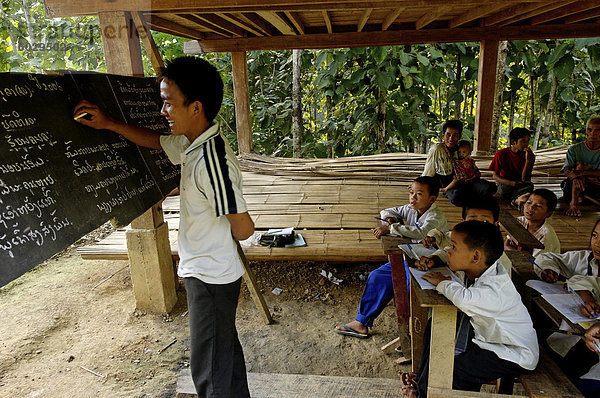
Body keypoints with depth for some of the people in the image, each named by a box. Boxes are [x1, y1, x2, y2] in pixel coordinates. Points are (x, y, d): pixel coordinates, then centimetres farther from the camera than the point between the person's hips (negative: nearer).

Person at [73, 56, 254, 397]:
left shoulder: (211, 162, -30)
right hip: (209, 271, 10)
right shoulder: (191, 143, 0)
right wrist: (107, 123, 12)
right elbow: (155, 141, 20)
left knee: (210, 371, 9)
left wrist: (220, 238, -5)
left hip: (210, 277, -10)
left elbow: (244, 228, -26)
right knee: (225, 346, 27)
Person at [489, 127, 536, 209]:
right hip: (504, 183, -1)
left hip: (520, 185, 2)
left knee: (529, 185, -33)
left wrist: (528, 160, -26)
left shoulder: (529, 156, -6)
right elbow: (495, 176, -8)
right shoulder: (501, 154, -9)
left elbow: (524, 179, -14)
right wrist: (510, 183, -26)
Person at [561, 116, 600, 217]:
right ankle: (574, 204, -30)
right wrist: (576, 177, -36)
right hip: (572, 186, -1)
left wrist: (583, 172, -32)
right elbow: (566, 170, -14)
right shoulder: (575, 149, 1)